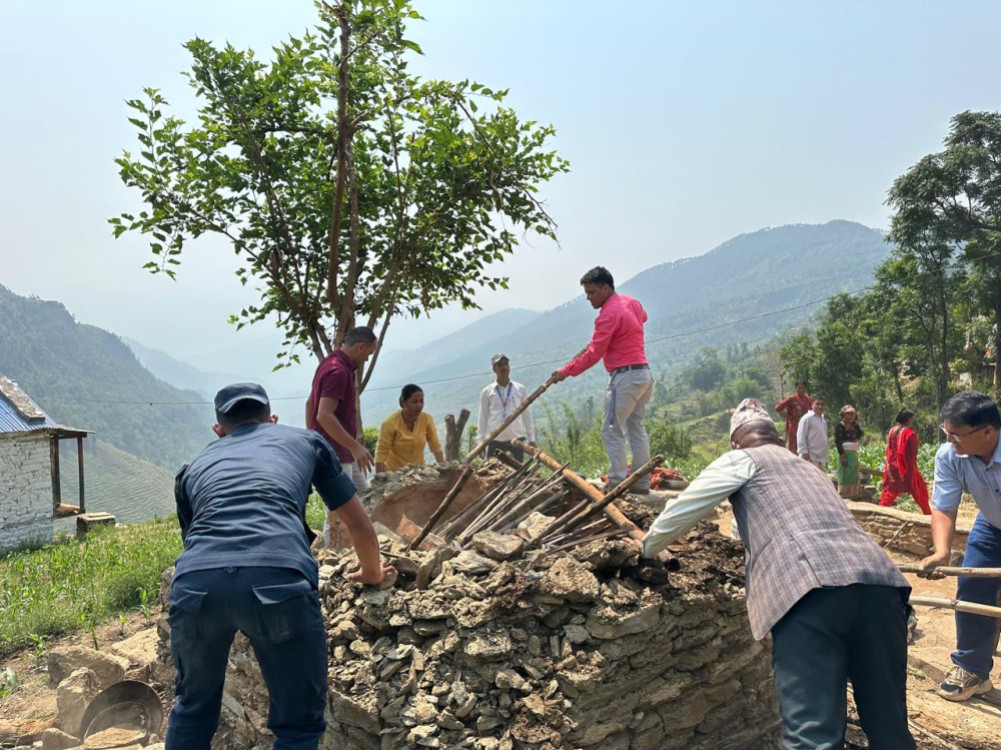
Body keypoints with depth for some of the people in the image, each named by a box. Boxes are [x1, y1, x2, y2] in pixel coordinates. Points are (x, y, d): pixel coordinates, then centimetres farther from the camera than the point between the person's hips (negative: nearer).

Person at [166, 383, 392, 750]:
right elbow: (359, 524, 36)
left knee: (192, 708, 30)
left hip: (194, 582, 3)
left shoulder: (194, 466, 33)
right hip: (278, 580, -3)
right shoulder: (305, 440, 30)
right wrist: (372, 573, 56)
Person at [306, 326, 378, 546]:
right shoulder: (338, 371, -21)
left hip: (344, 453, 11)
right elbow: (324, 416, -29)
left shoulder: (332, 363, 12)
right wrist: (355, 447, -28)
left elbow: (310, 403, 19)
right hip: (334, 454, -11)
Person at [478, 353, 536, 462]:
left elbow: (527, 416, 10)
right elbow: (483, 418, 9)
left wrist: (531, 439, 7)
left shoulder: (520, 389, 8)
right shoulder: (487, 392, 6)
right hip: (494, 442, -1)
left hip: (516, 440, 1)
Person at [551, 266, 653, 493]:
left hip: (625, 376, -10)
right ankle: (642, 482, 16)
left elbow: (593, 355, -19)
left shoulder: (608, 315, -16)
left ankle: (617, 482, -6)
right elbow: (643, 316, 36)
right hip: (644, 373, 10)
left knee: (612, 431, -5)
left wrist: (566, 371, -15)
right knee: (636, 428, 13)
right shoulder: (631, 302, 11)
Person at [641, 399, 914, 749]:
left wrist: (648, 548, 38)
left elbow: (679, 513, 19)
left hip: (810, 590, -7)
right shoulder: (809, 469, 38)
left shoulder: (742, 459, 19)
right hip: (879, 581, 7)